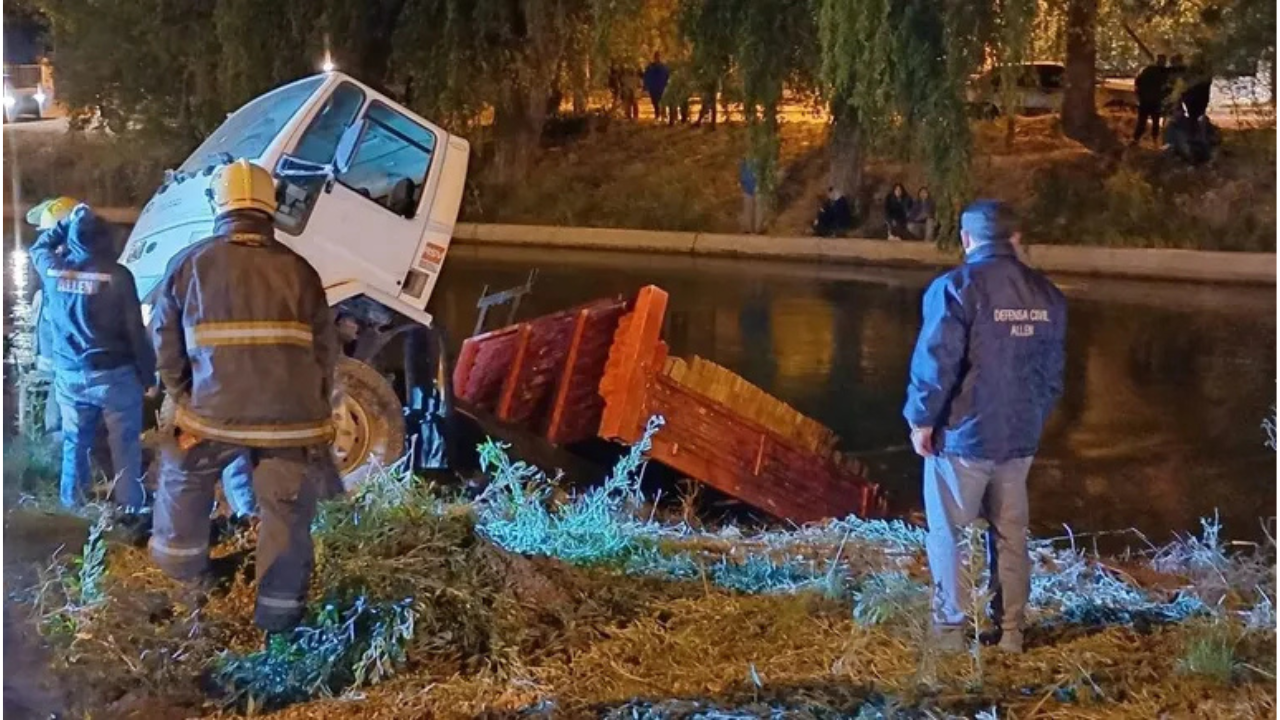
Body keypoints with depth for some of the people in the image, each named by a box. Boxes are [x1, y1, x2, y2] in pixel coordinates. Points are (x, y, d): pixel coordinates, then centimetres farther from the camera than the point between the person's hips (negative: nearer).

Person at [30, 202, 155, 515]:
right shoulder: (117, 275, -13)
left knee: (74, 444, 16)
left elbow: (38, 249, 27)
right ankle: (129, 510, 4)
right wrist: (148, 374, -3)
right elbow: (135, 331, -11)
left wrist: (69, 220, 24)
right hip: (114, 374, -4)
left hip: (69, 375, 4)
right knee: (125, 446, 3)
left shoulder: (54, 270, -1)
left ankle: (71, 507, 25)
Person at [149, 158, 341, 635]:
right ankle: (280, 613, 17)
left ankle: (182, 573, 40)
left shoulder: (190, 264, 3)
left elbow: (166, 341, 7)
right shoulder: (297, 270, 4)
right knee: (286, 514, 10)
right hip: (290, 416, 0)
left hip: (216, 410, 1)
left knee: (183, 478, 29)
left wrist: (184, 398, 19)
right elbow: (325, 351, 7)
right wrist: (312, 411, 18)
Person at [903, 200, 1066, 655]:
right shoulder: (1046, 294, 5)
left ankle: (949, 629, 9)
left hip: (962, 435, -5)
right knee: (1011, 534, 15)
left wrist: (920, 421, -6)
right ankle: (1010, 630, 19)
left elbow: (934, 364, -17)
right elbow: (1053, 372, 9)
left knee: (946, 533, 8)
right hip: (1020, 438, 5)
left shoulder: (956, 287, -13)